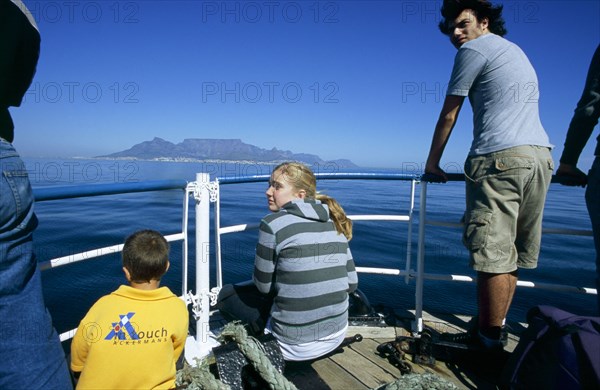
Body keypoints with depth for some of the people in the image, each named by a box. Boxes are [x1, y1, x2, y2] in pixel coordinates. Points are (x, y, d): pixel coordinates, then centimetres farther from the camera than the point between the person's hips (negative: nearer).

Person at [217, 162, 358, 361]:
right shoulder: (334, 224, 1)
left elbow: (264, 286, -5)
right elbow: (351, 283, 4)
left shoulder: (273, 224, -15)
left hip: (296, 347, -6)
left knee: (227, 294, 14)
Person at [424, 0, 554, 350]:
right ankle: (494, 329, 18)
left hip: (501, 156, -9)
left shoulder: (474, 50, 4)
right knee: (511, 253, 9)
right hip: (540, 154, 9)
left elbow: (449, 116, 4)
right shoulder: (515, 51, 29)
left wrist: (432, 163, 13)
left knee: (494, 254, -7)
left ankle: (490, 340, -1)